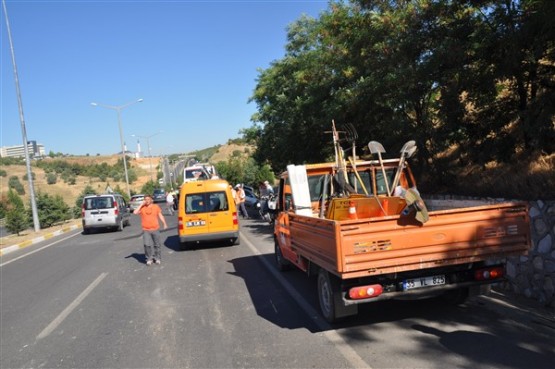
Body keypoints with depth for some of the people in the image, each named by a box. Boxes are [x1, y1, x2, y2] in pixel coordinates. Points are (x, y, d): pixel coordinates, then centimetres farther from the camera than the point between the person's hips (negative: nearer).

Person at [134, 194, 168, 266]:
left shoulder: (156, 207, 4)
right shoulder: (142, 208, 2)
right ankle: (149, 259, 4)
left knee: (157, 244, 8)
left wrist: (164, 224, 0)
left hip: (155, 229, 1)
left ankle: (157, 258, 21)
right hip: (146, 230, -1)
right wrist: (141, 205, -10)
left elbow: (160, 216, 8)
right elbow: (135, 212, -13)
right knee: (147, 244, -10)